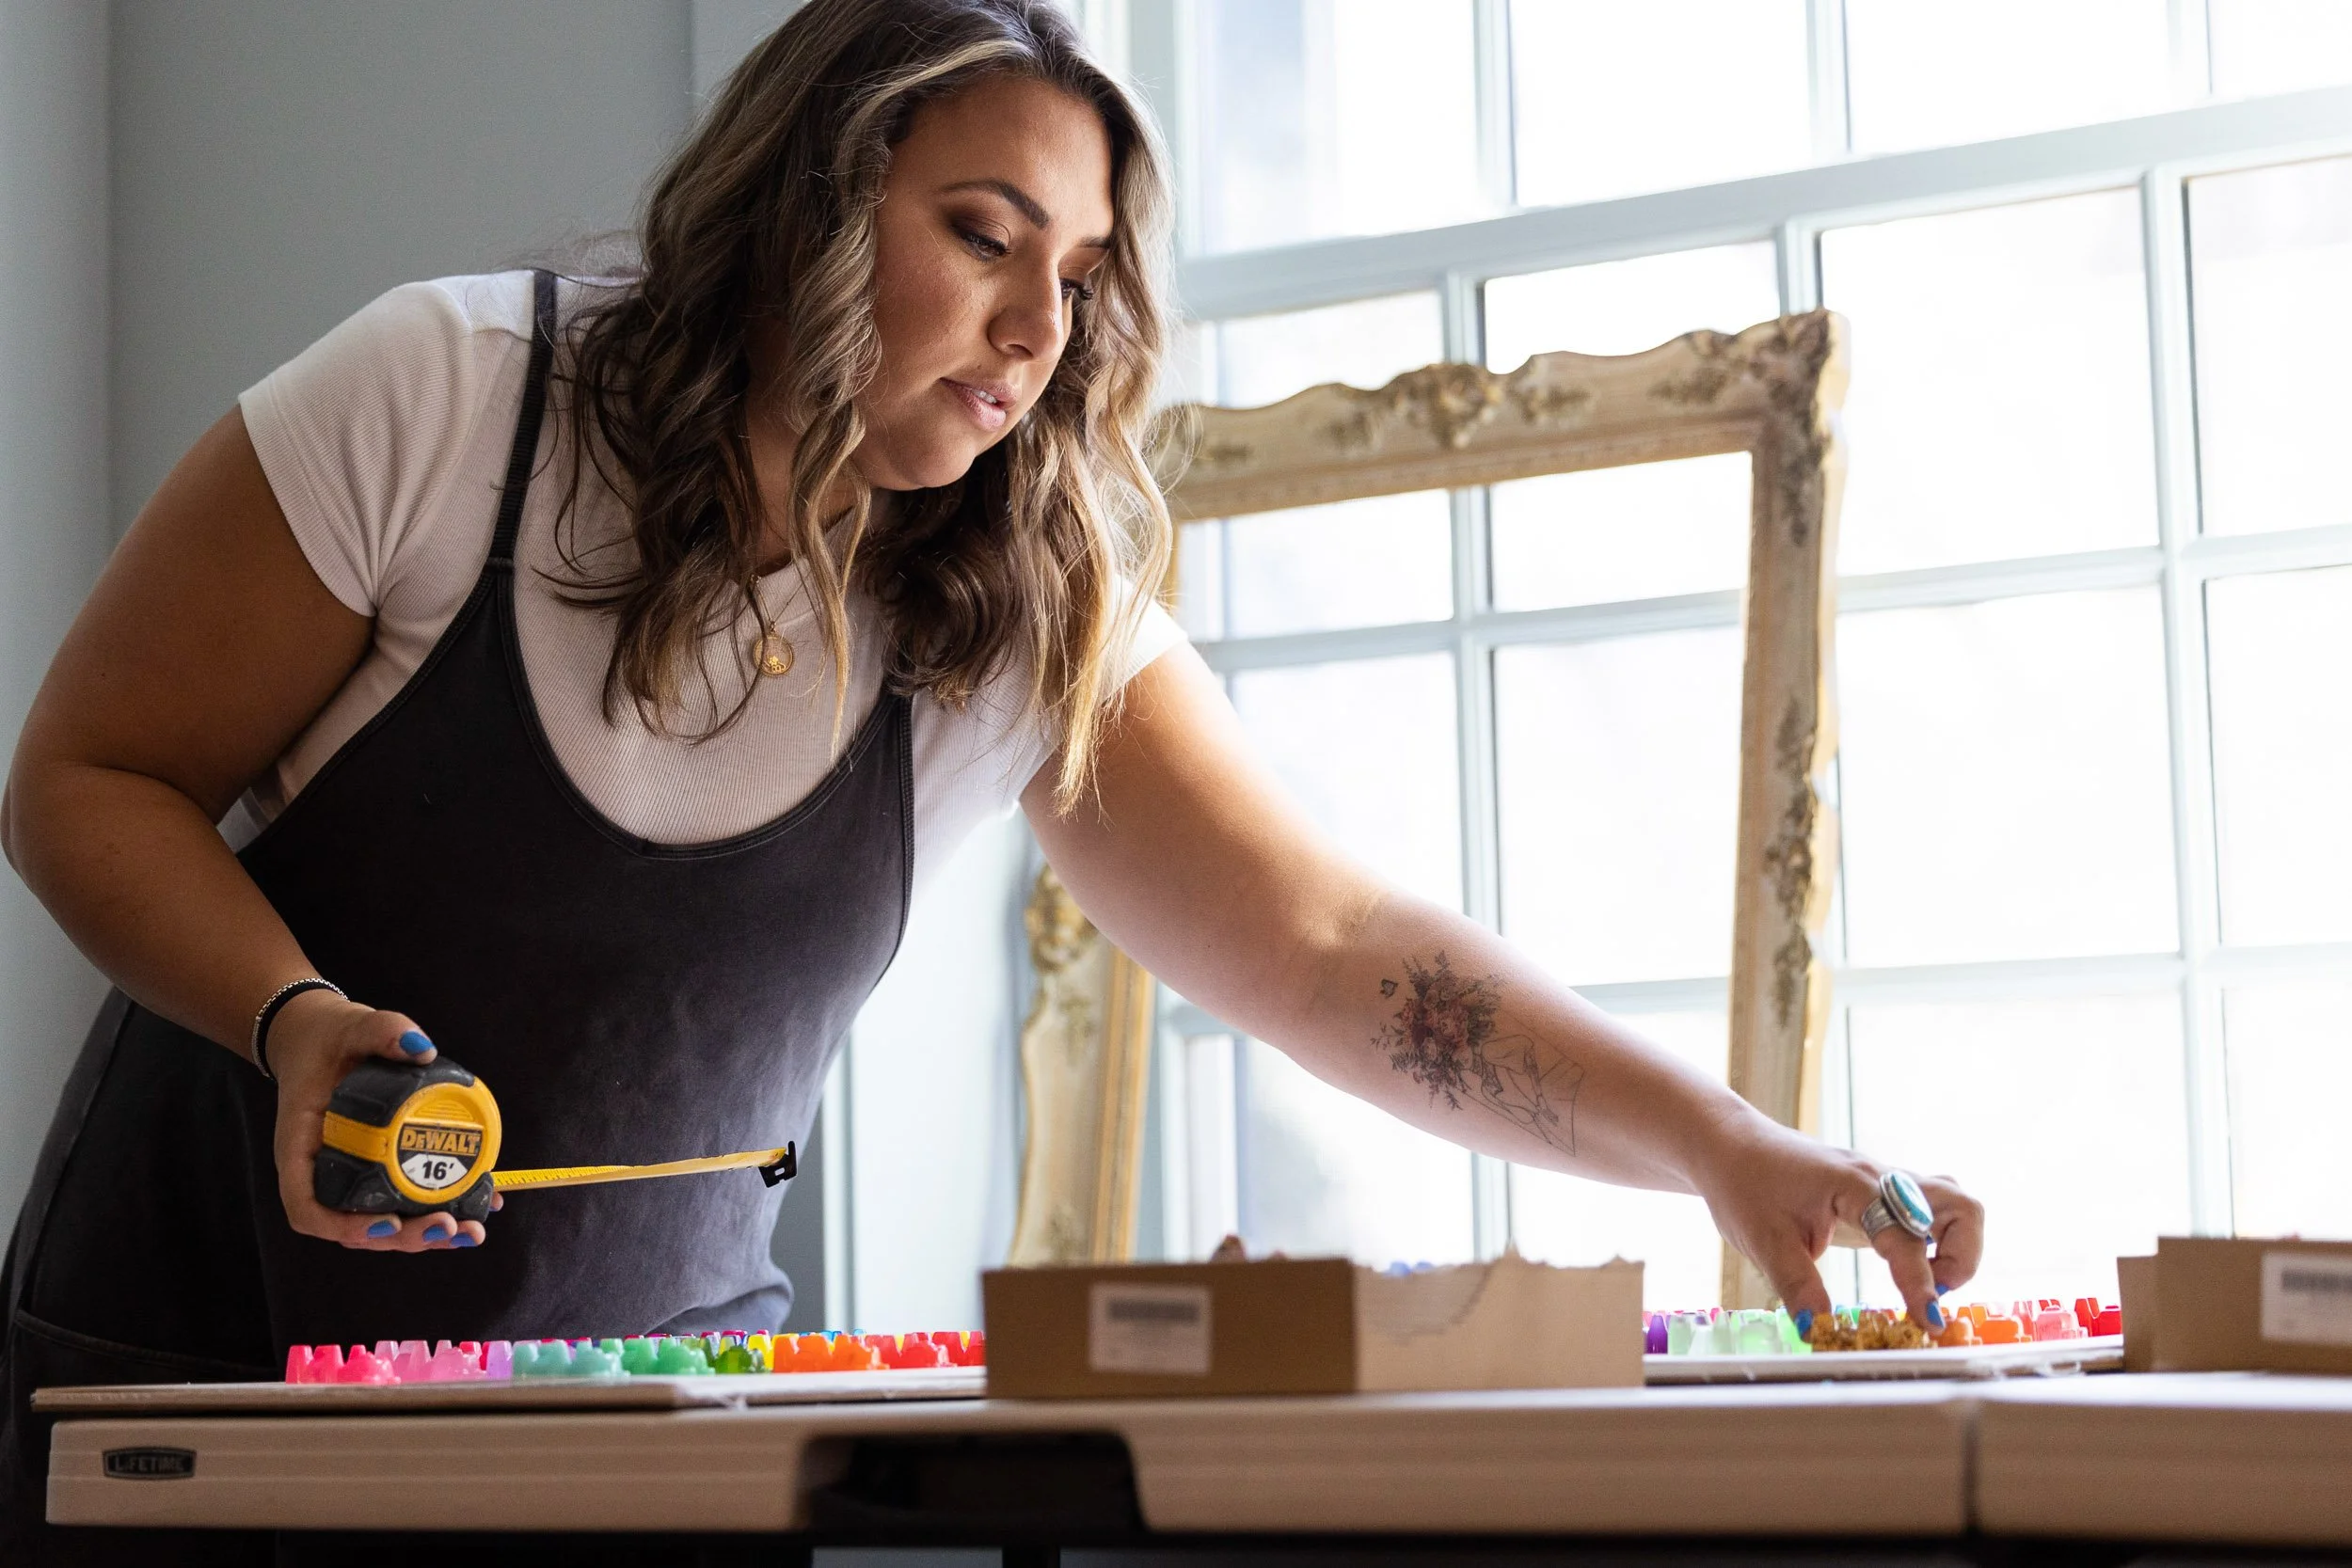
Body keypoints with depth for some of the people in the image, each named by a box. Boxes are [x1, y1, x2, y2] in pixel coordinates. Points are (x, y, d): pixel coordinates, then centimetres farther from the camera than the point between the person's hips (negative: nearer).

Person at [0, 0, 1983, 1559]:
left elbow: (1335, 949, -15)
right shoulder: (441, 401, -15)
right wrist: (298, 1024, -26)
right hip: (211, 1350, -2)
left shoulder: (1036, 625, -8)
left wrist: (1722, 1144, -29)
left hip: (647, 1373, 2)